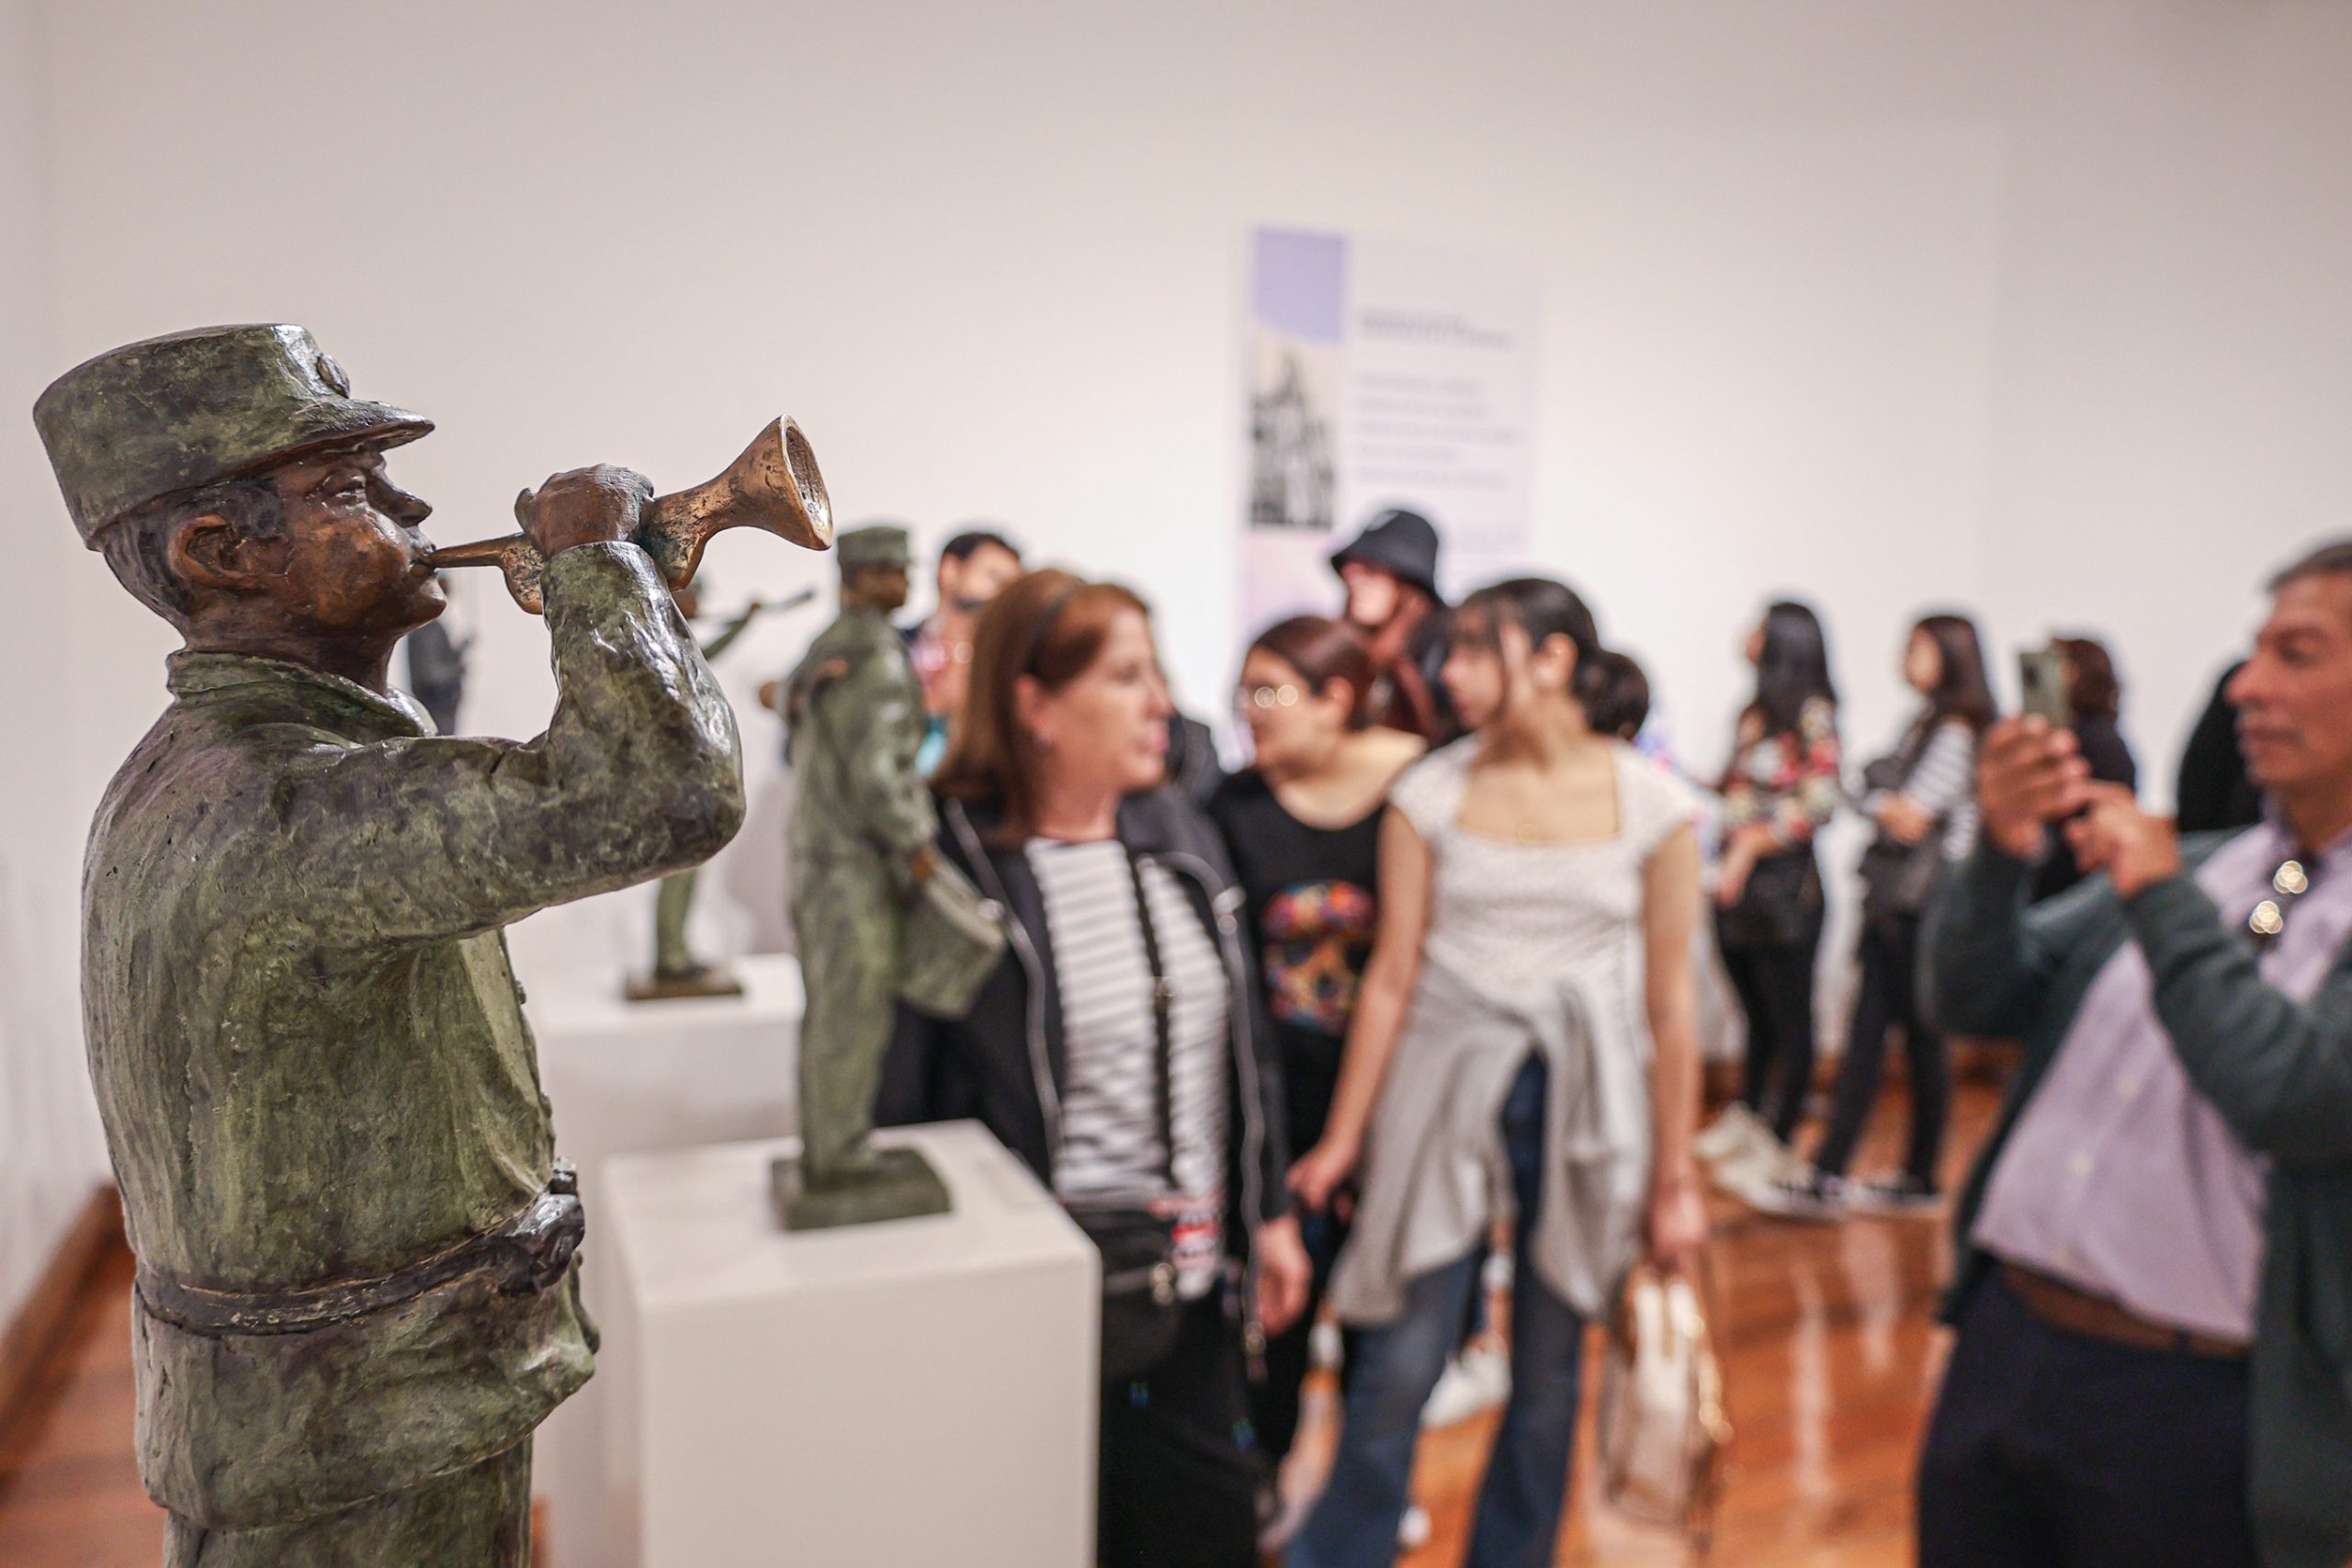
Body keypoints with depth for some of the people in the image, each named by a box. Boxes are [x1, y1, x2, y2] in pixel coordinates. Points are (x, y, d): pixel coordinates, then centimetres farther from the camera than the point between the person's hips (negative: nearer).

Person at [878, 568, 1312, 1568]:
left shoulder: (1178, 835, 3)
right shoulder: (948, 865, -16)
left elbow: (1243, 1037, 10)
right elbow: (895, 1089, -12)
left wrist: (1271, 1213, 12)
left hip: (1193, 1271, 5)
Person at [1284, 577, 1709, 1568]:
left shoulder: (1651, 807, -3)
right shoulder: (1430, 795, -2)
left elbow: (1669, 1003, 0)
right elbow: (1392, 977, 1)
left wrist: (1675, 1178, 3)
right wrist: (1342, 1140, 2)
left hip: (1588, 1108, 1)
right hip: (1447, 1087, 0)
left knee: (1549, 1373, 12)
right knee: (1398, 1367, 0)